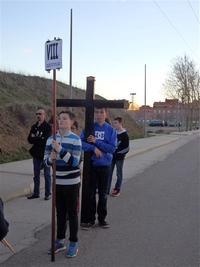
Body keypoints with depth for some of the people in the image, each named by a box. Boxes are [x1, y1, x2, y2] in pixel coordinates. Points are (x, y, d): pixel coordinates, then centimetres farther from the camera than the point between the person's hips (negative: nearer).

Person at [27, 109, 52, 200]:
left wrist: (34, 138, -9)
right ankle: (36, 193, 22)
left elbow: (45, 140, -20)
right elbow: (29, 139, -1)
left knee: (47, 174, 5)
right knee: (36, 175, 12)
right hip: (36, 154, 6)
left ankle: (48, 193, 14)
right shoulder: (34, 127, 9)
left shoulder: (48, 127, -9)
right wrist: (39, 139, -18)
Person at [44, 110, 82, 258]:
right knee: (60, 213, 16)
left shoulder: (75, 139, -11)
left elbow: (74, 161, -18)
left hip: (72, 182, -4)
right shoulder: (51, 139, 3)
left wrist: (59, 149, -25)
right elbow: (46, 160, 6)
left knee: (72, 213, 6)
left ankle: (73, 243, 19)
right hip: (57, 182, 4)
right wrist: (50, 159, -17)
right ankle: (60, 241, 30)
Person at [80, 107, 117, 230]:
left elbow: (112, 148, -10)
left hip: (105, 166, 0)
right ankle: (91, 219, 19)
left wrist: (96, 141, -16)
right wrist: (94, 148, -22)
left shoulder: (111, 130, -2)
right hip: (91, 165, 0)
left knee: (103, 193, 11)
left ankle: (102, 218, 25)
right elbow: (81, 143, -10)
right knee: (91, 193, 7)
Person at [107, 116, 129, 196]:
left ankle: (117, 190, 18)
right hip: (111, 157, 4)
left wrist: (118, 153, -14)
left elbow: (126, 148, -9)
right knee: (109, 173, 5)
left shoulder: (124, 135, -8)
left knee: (119, 174, 7)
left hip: (119, 158, -4)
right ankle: (107, 190, 11)